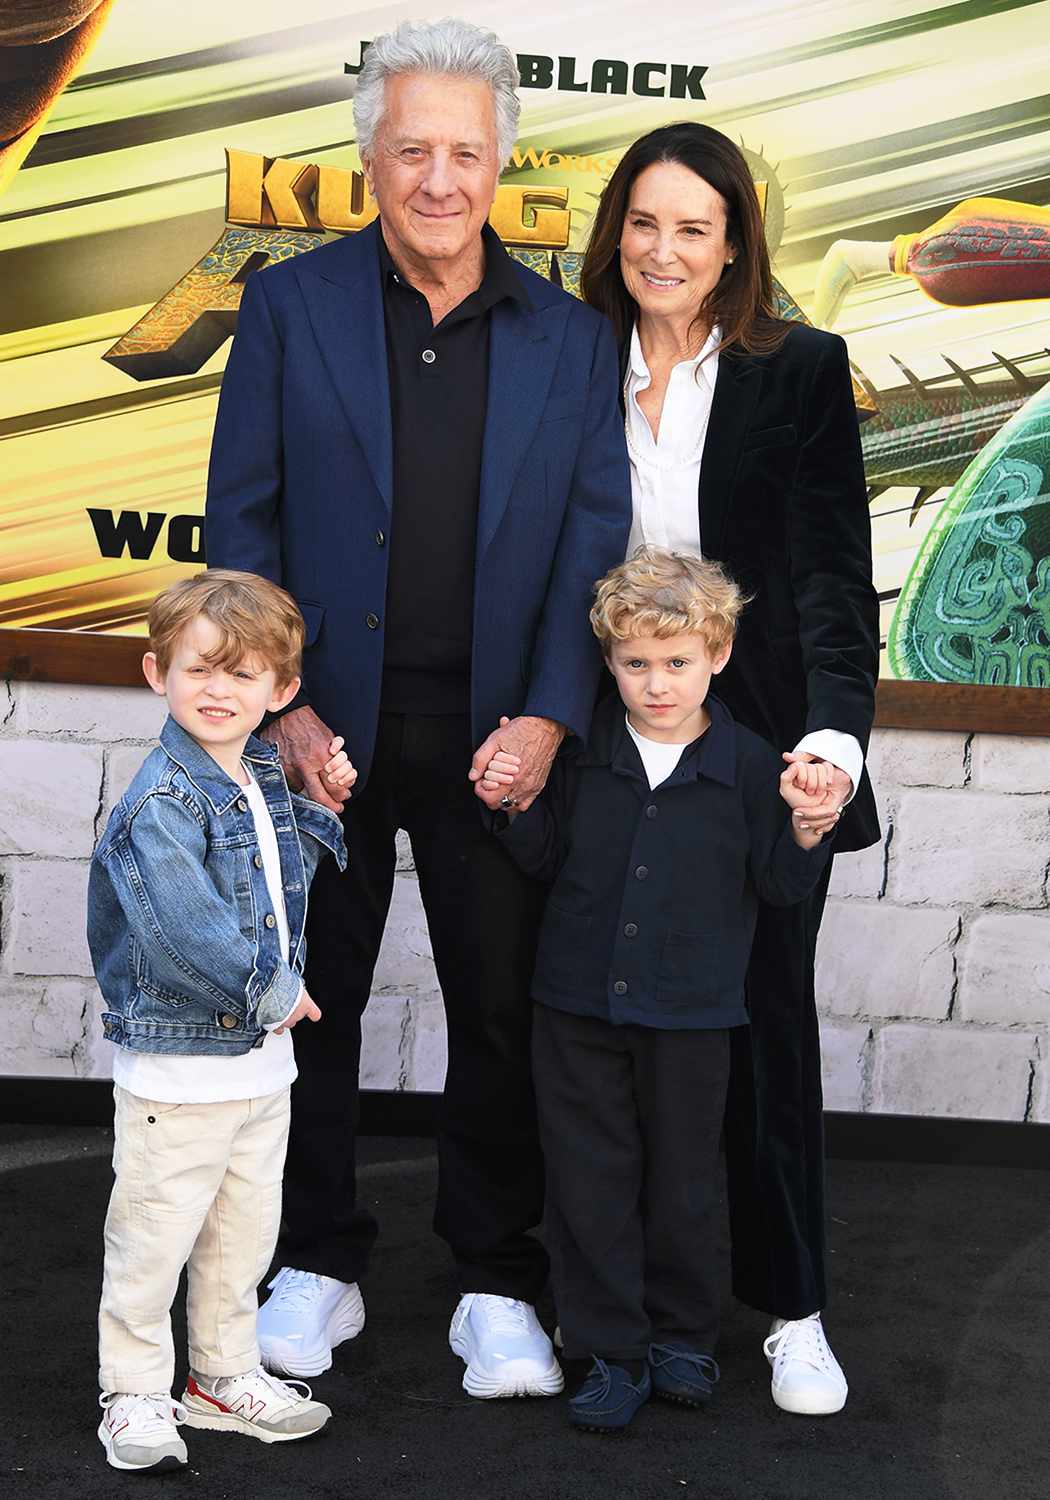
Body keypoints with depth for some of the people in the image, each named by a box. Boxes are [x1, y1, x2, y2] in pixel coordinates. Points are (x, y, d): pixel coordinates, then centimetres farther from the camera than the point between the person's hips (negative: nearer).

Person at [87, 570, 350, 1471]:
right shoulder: (161, 804, -21)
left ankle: (226, 1377, 35)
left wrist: (322, 808, 4)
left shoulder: (266, 774, 6)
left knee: (245, 1233, 19)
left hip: (263, 1059, 8)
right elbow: (187, 933, -29)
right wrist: (274, 993, -18)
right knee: (155, 1236, 5)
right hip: (178, 1066, -8)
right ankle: (136, 1394, 20)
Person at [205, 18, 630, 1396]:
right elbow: (242, 520, -2)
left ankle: (498, 1286, 23)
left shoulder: (569, 337, 3)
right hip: (326, 726, 0)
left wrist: (549, 717, -12)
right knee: (310, 1002, 11)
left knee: (502, 1012, 7)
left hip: (496, 737, 1)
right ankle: (317, 1268, 27)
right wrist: (280, 708, -11)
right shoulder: (291, 305, 0)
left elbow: (595, 542, 1)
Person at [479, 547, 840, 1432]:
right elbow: (546, 861, 10)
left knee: (681, 1183, 11)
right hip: (579, 1008, 2)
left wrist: (807, 831, -20)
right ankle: (612, 1351, 17)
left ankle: (682, 1335, 30)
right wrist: (512, 807, -7)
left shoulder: (749, 767, -5)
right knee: (590, 1183, 6)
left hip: (690, 1016, -1)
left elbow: (779, 888, -2)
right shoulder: (580, 755, 0)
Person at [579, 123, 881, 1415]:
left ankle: (790, 1310, 20)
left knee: (765, 1023, 6)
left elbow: (833, 574, -7)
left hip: (760, 752, -2)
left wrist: (835, 729, -22)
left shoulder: (798, 371, -3)